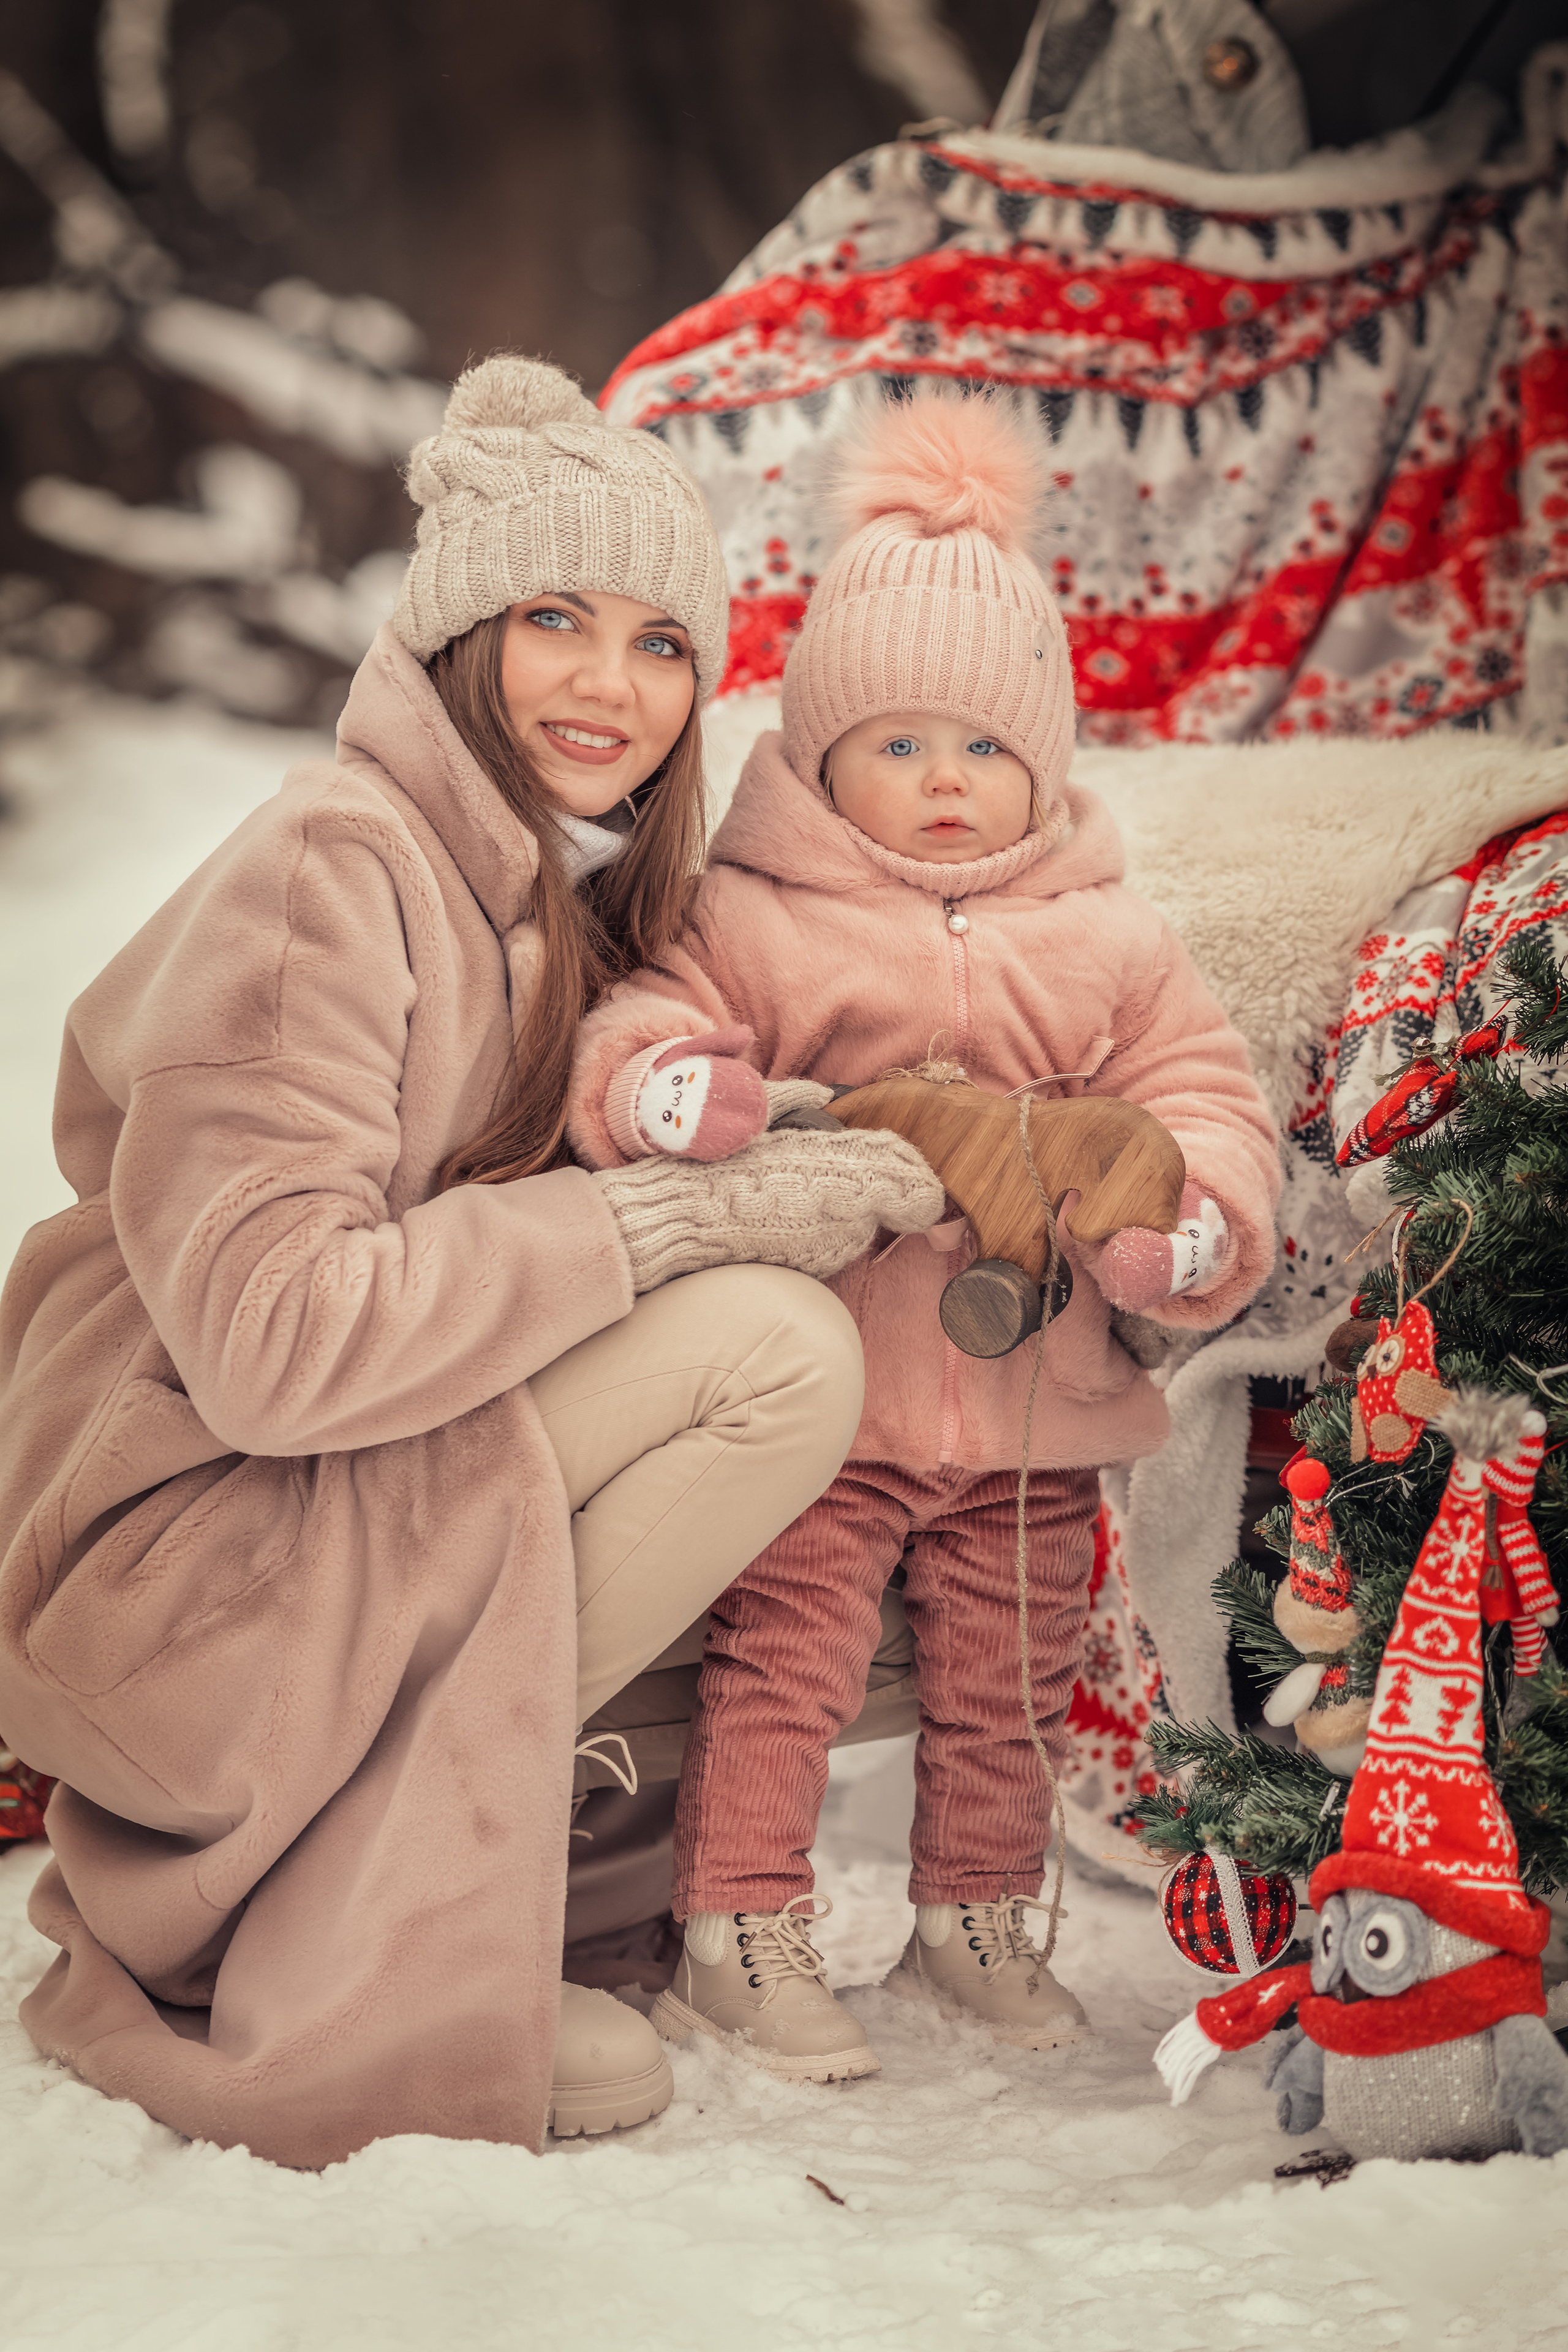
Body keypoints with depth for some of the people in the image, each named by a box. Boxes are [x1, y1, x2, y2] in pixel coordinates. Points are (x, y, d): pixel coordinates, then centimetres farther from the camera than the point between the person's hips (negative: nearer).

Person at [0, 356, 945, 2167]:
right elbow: (267, 1338, -26)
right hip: (154, 1559, -9)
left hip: (339, 1512, 9)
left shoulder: (574, 889, 10)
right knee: (776, 1349, -20)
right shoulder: (332, 871, -18)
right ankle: (326, 1958, -11)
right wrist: (685, 1217, -22)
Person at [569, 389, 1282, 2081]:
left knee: (1009, 1676, 14)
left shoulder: (1104, 941, 7)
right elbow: (646, 1023, -6)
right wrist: (665, 1084, -30)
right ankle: (738, 1932, 11)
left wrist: (1191, 1216, -14)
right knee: (782, 1654, -4)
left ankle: (976, 1919, 33)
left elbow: (1200, 1089, 7)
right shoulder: (760, 920, -3)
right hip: (825, 1389, -3)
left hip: (1036, 1396, 4)